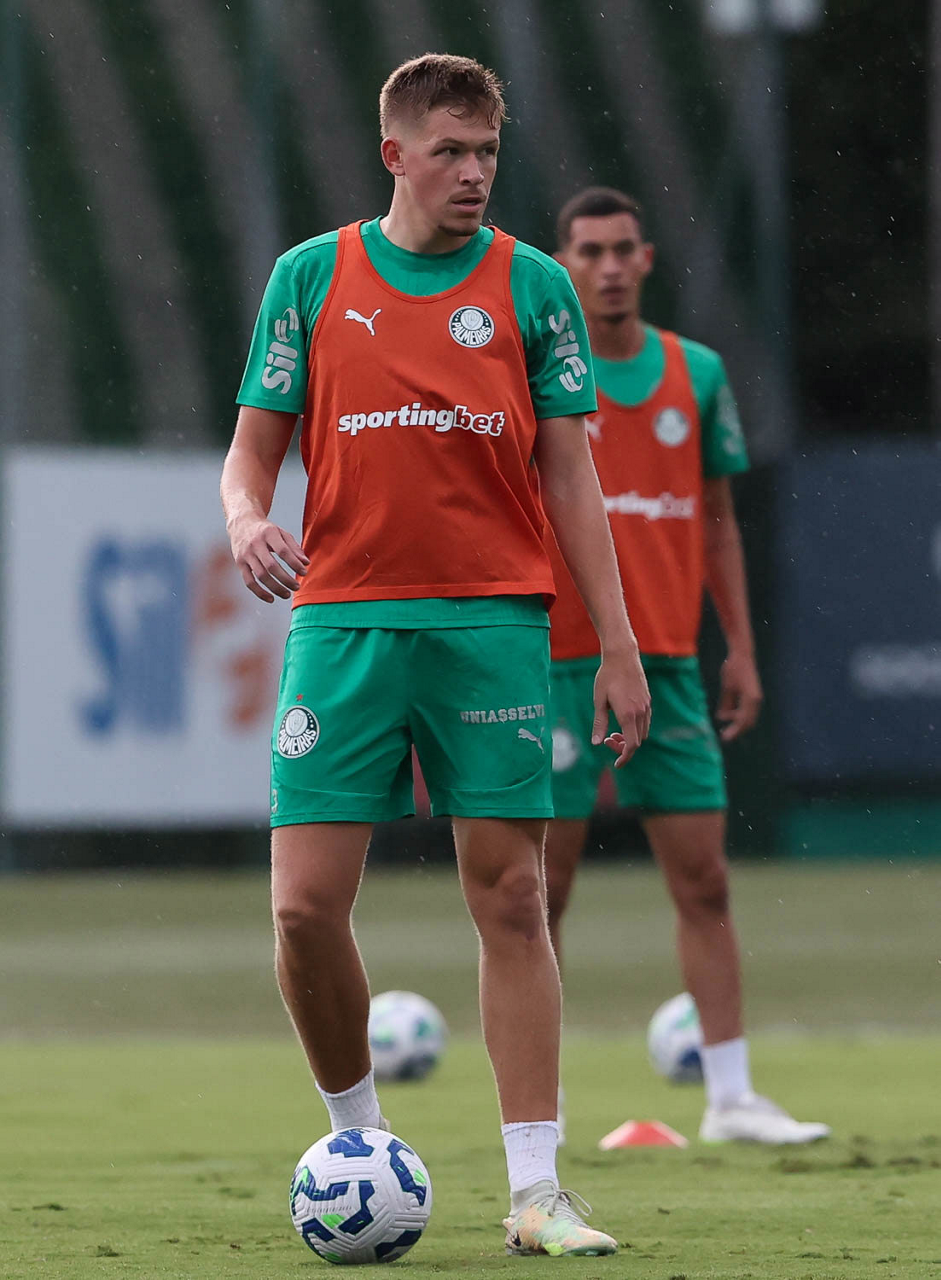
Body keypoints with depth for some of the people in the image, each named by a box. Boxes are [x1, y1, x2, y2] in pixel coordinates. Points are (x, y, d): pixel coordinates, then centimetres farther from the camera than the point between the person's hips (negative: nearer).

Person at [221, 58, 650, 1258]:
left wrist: (617, 643, 3)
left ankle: (535, 1191, 0)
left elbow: (569, 475, 9)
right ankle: (358, 1137, 15)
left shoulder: (532, 286, 8)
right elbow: (253, 448, 11)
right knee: (305, 905, -7)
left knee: (511, 899, -3)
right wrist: (247, 522, -13)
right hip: (343, 619, 0)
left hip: (493, 622, 0)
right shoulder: (309, 278, 8)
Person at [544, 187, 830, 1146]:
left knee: (703, 879, 1)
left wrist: (741, 649, 10)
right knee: (542, 888, 0)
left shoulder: (695, 373, 9)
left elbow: (717, 520, 15)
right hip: (556, 663, -4)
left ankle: (730, 1096, 3)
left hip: (666, 665, 4)